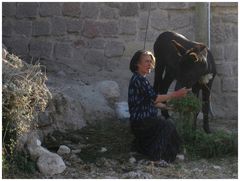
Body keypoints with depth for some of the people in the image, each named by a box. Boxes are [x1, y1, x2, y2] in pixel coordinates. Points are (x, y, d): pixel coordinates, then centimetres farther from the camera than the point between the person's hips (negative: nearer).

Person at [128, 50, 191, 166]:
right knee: (167, 125, -17)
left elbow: (151, 102, 20)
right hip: (140, 122, -10)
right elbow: (154, 98, -23)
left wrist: (167, 107, 16)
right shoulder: (139, 79, -17)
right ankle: (156, 158, -12)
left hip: (141, 120, 10)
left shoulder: (138, 78, 16)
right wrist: (175, 95, -20)